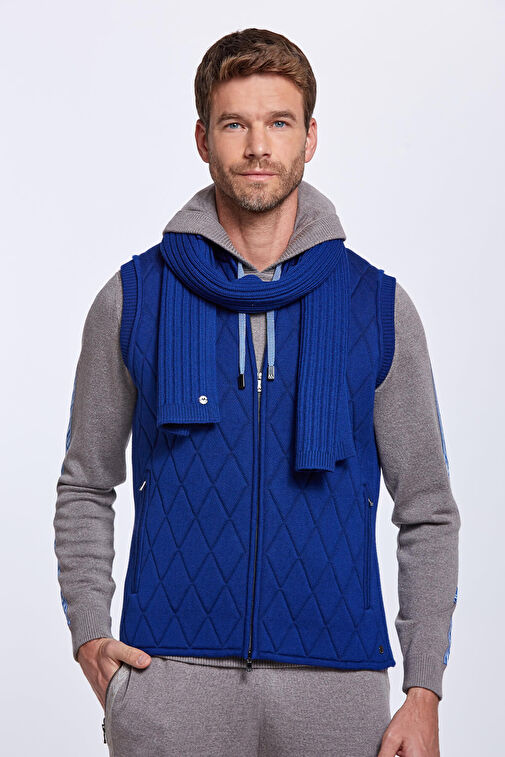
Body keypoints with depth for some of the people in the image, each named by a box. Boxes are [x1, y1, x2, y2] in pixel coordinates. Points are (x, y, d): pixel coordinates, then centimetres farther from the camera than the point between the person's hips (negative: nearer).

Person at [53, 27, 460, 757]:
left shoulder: (379, 306, 3)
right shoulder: (133, 299, 3)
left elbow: (428, 511, 6)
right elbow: (86, 486, 11)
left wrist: (425, 693, -1)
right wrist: (89, 635, -2)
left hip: (335, 679, 1)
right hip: (170, 679, 0)